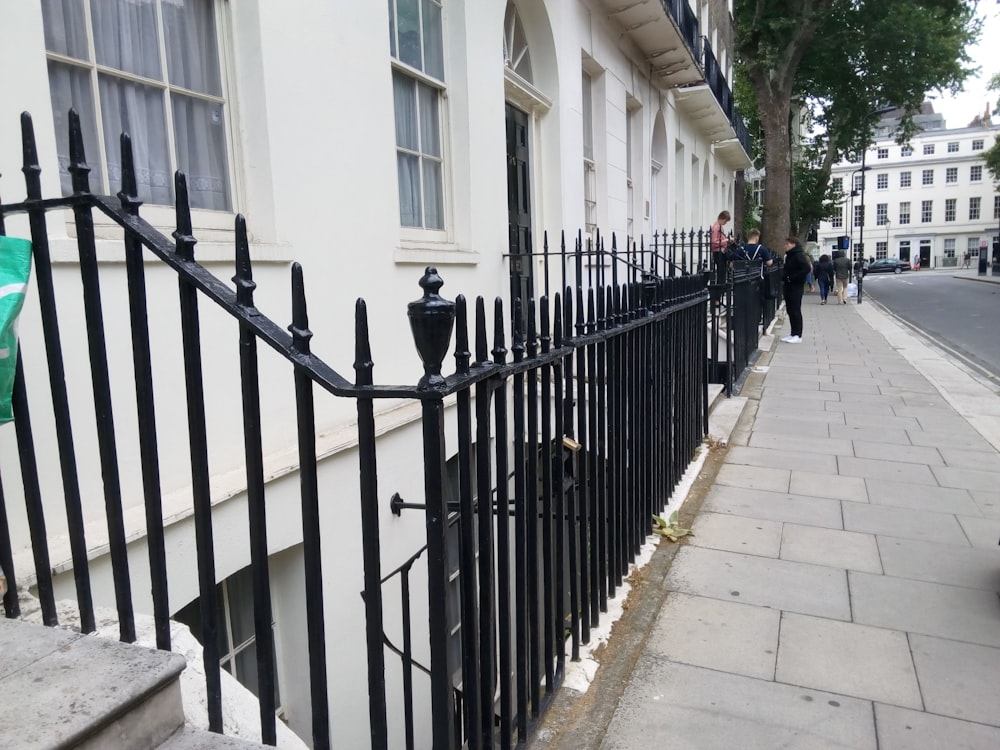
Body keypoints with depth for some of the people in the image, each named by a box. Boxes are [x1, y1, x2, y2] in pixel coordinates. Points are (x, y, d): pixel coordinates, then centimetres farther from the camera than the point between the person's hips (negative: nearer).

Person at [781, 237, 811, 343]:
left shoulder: (799, 255, -13)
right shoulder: (789, 256, 14)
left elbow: (807, 268, -23)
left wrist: (792, 277, -21)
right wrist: (784, 276, 6)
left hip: (796, 286, -9)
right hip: (789, 286, 9)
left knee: (795, 310, -5)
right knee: (790, 310, 11)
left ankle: (798, 336, 1)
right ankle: (793, 334, 18)